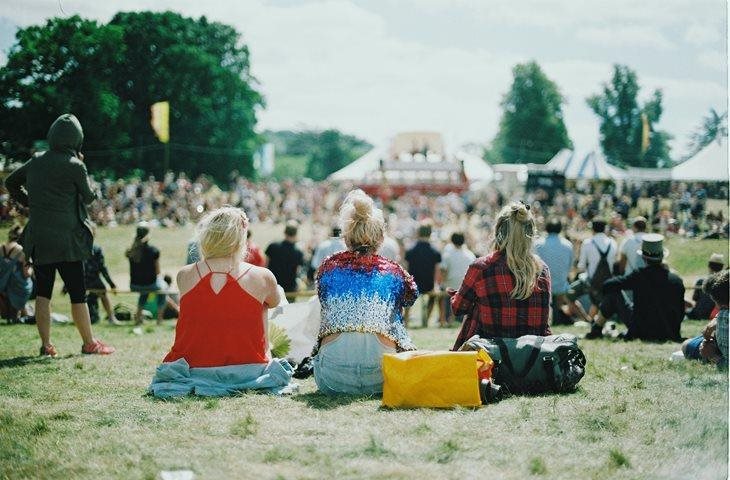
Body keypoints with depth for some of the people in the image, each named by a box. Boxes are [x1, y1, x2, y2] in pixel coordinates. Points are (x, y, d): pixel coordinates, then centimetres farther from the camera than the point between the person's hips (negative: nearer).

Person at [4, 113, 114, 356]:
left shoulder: (36, 161, 6)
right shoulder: (74, 166, -11)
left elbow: (10, 182, 19)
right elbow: (89, 197, 3)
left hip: (38, 238, 5)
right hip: (66, 238, -5)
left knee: (42, 292, 10)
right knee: (77, 293, 4)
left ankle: (46, 345, 12)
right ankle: (89, 343, 12)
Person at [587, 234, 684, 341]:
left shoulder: (639, 276, -13)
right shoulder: (676, 281, -6)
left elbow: (607, 285, -9)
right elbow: (680, 313, 3)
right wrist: (674, 330, 20)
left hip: (641, 331, -4)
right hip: (668, 334, 4)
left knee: (613, 292, 7)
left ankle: (596, 329, 20)